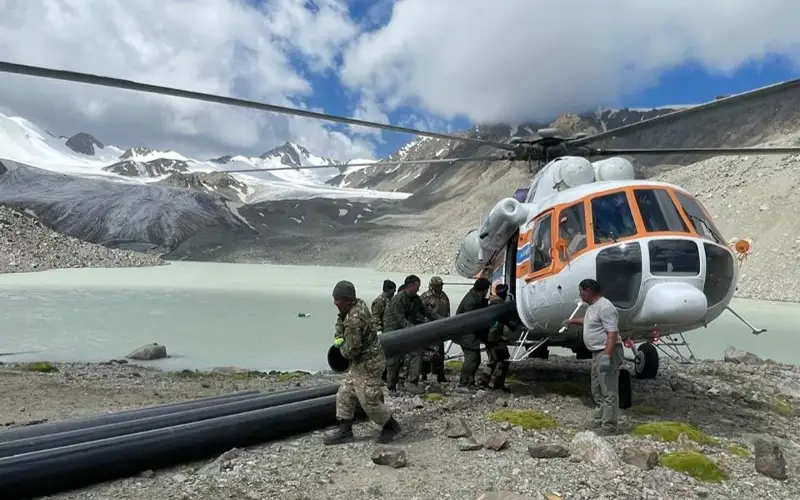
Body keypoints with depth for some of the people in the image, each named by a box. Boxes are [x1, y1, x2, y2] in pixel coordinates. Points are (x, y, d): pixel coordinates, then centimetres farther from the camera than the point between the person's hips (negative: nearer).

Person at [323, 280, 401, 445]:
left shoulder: (354, 320, -30)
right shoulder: (359, 304, -1)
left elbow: (351, 351, -26)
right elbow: (340, 323, 19)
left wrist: (342, 349, -4)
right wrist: (338, 337, 3)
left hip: (368, 365, -10)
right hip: (360, 363, 10)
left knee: (369, 401, -1)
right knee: (344, 395, 12)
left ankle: (391, 426, 20)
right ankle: (344, 431, 20)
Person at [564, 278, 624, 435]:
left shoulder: (605, 307, -20)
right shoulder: (593, 306, 13)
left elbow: (612, 334, -26)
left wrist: (606, 356, -31)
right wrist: (572, 321, 48)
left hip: (607, 353, -11)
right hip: (597, 353, 11)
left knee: (608, 392, -6)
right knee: (597, 391, 18)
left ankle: (608, 426, -2)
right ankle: (598, 421, 27)